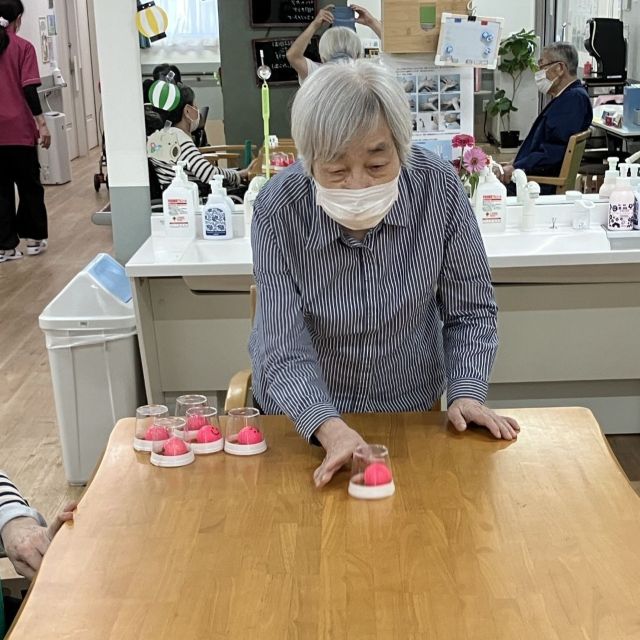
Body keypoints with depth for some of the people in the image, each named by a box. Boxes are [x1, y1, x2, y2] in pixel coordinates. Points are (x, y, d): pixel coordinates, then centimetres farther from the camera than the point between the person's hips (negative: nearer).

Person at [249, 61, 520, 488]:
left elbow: (470, 311, -4)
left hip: (411, 408, 1)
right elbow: (284, 350, -22)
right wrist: (330, 429, -37)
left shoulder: (439, 188, -17)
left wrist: (467, 393, -17)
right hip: (304, 417, -1)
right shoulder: (279, 211, -21)